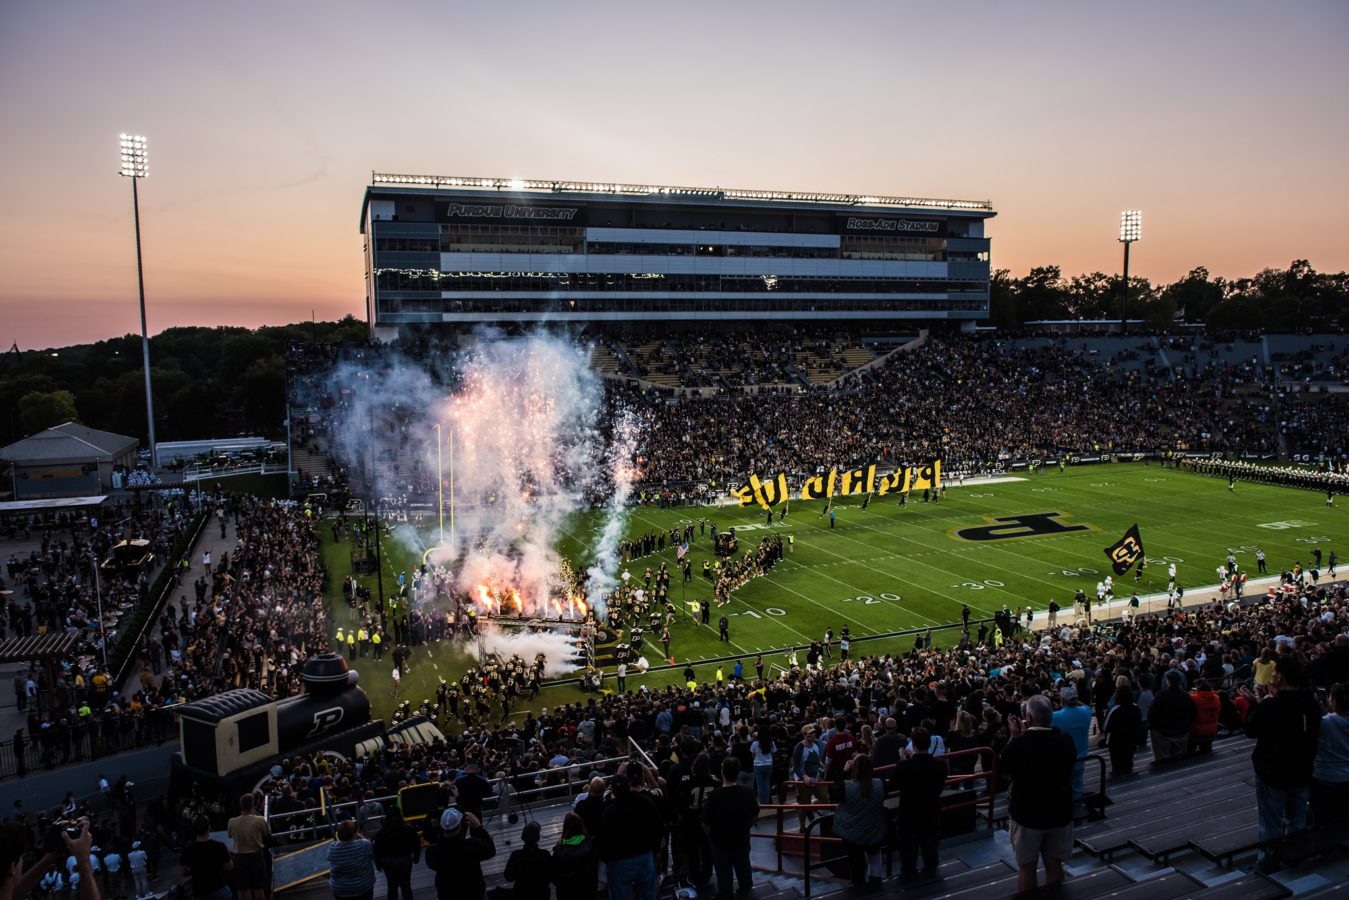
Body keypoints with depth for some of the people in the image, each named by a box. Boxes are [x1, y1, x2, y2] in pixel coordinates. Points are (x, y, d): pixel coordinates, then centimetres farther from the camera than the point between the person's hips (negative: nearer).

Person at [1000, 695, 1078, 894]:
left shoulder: (1019, 744, -24)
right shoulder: (1066, 741, -12)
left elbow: (1004, 769, -5)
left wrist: (1014, 737, -1)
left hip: (1026, 814, -3)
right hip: (1060, 812, 3)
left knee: (1027, 868, 12)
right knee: (1054, 864, 18)